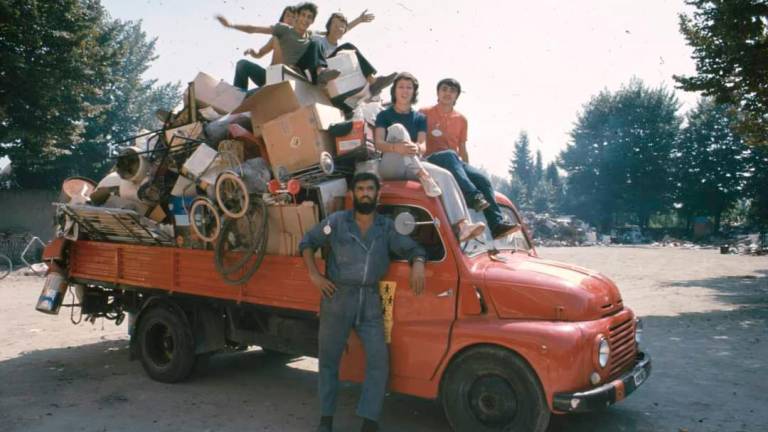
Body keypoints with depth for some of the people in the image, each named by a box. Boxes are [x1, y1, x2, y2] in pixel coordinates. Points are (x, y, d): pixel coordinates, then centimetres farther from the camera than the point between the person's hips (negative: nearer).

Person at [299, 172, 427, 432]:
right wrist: (314, 275, -1)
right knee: (329, 360, 7)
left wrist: (417, 263, -11)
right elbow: (307, 242, 9)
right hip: (337, 298, -1)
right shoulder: (336, 221, 2)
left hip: (370, 301, 2)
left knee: (379, 361, -4)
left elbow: (411, 248, 12)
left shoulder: (387, 227, 8)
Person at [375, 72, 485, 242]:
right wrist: (396, 147, -31)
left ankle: (462, 225, -37)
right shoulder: (384, 115, 9)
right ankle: (423, 177, -43)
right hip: (390, 166, -3)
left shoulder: (420, 118, 17)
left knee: (445, 175, -24)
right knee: (397, 128, -27)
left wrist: (416, 148, -26)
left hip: (413, 167, 3)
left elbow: (422, 146, 1)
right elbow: (378, 143, -8)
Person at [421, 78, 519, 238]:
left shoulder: (461, 120, 19)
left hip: (455, 162, 5)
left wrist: (467, 171, 14)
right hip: (431, 160, -5)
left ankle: (497, 224, -26)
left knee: (481, 178, -19)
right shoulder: (424, 114, 6)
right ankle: (475, 197, -51)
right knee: (449, 155, -37)